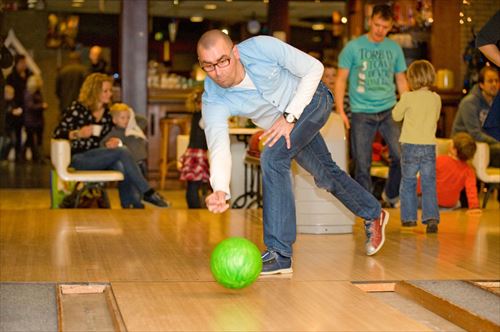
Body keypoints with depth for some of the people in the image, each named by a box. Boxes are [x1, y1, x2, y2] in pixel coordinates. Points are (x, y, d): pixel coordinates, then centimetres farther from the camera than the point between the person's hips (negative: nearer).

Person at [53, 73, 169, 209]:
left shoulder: (107, 113, 12)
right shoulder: (77, 109, -5)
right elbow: (57, 133, -8)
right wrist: (77, 134, -24)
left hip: (99, 158, 6)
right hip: (78, 158, -6)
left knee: (122, 167, -29)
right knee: (122, 152, -26)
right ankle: (147, 192, -20)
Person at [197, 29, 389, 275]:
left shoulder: (261, 47, -33)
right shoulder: (213, 101, -27)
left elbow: (314, 68, -22)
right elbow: (218, 149, -37)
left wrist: (289, 117, -27)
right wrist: (220, 190, -57)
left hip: (311, 100, -5)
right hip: (281, 123, 5)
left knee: (273, 158, -25)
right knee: (325, 175, 16)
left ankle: (279, 254, -24)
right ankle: (373, 215, 46)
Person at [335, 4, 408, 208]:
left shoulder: (394, 49, 7)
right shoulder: (353, 47, -2)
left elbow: (401, 80, 14)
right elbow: (341, 79, 0)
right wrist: (340, 110, -9)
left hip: (388, 111, 2)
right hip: (361, 113, -2)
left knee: (401, 156, -9)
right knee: (362, 164, 1)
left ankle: (391, 195, 14)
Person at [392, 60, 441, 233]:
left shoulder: (408, 97, -9)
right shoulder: (436, 98, 3)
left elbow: (396, 116, 4)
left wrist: (401, 102, 19)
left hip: (410, 146, -2)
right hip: (429, 147, 2)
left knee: (408, 182, 11)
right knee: (429, 183, 3)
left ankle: (409, 217, 15)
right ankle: (431, 217, -9)